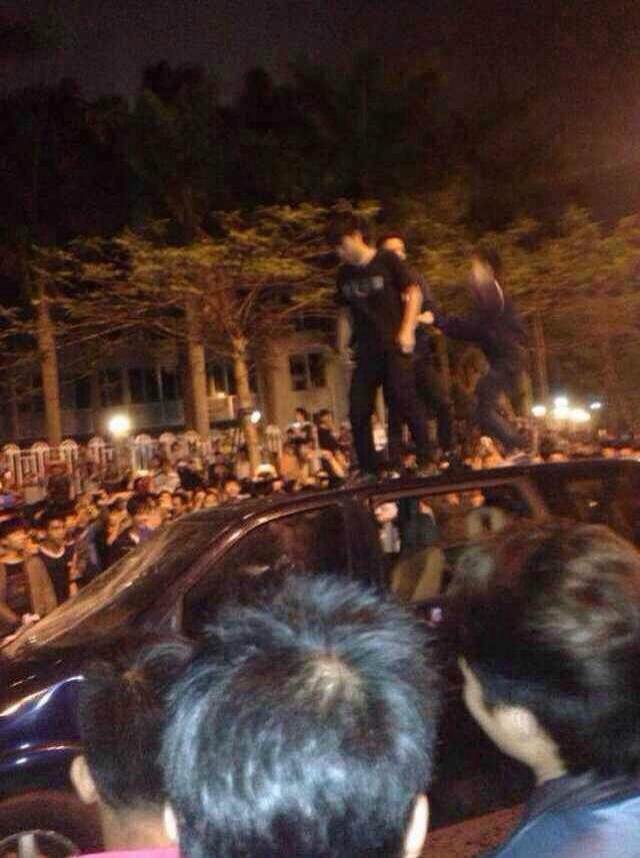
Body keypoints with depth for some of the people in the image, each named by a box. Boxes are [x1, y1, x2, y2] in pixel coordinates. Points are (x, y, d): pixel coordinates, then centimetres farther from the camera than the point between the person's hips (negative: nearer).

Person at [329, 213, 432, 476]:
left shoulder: (387, 261, -2)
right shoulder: (345, 274, 12)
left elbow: (414, 293, -4)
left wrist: (407, 330, -13)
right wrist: (342, 344, 9)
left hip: (395, 346, -5)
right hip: (366, 351, 6)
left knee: (404, 400, -12)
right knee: (358, 410, 2)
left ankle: (426, 459, 1)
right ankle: (368, 470, 12)